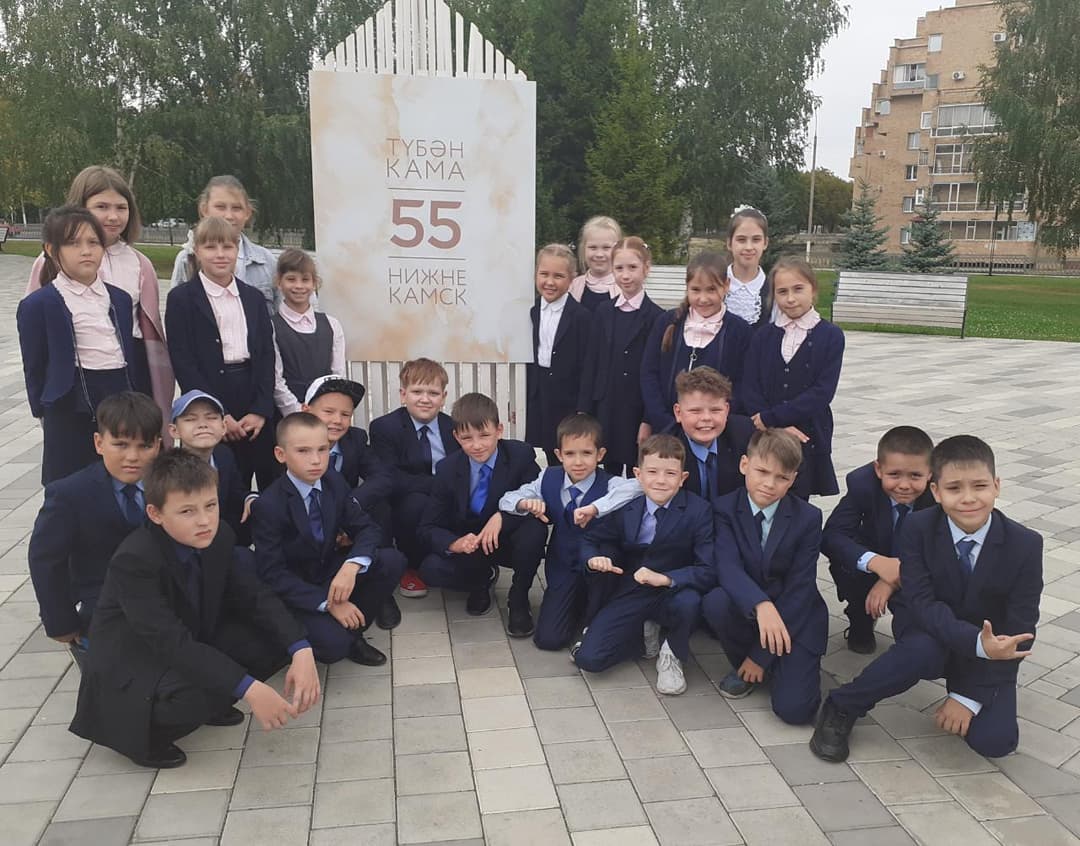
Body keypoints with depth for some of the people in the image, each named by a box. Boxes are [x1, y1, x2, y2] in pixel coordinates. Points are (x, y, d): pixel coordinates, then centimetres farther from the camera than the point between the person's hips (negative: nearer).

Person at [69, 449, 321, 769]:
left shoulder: (218, 538, -9)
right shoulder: (134, 560, -29)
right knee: (194, 693, -37)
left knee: (276, 635, -12)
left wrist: (302, 650, -27)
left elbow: (256, 596, -9)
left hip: (194, 653, 7)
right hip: (131, 675, -6)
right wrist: (249, 689, -43)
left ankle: (207, 701, 6)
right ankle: (142, 733, -4)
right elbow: (172, 643, -36)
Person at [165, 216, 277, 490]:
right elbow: (182, 361, -5)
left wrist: (261, 410, -4)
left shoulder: (253, 297, 12)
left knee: (270, 484, 3)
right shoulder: (181, 298, 1)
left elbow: (267, 354, 8)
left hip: (256, 407, 3)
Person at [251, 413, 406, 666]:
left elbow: (366, 528, -6)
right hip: (293, 591, -5)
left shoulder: (335, 483, -5)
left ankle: (353, 627, -3)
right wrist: (327, 603, -28)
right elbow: (273, 574, -21)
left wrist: (351, 567, -28)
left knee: (392, 561, -19)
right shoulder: (267, 506, -21)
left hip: (330, 572, 6)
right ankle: (344, 637, 6)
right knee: (333, 645, -31)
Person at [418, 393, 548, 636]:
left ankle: (518, 599, -8)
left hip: (509, 540, -1)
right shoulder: (447, 469, -12)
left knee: (535, 527, -35)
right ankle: (483, 578, 9)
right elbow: (428, 527, -11)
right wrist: (454, 543, -33)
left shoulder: (522, 455, -16)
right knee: (431, 570, -27)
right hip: (468, 544, 2)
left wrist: (502, 517, -35)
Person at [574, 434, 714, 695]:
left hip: (671, 594, -1)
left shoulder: (699, 511, -13)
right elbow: (590, 539, 9)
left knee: (689, 602, -37)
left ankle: (672, 654, -3)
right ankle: (643, 635, 15)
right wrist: (594, 558, -14)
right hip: (628, 594, 2)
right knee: (589, 659, -16)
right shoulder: (625, 508, -4)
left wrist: (665, 578, -33)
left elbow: (709, 569, -19)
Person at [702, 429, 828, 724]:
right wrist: (761, 605, -46)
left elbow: (799, 588, -13)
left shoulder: (808, 518, -11)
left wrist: (761, 654, -15)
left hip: (795, 618, -1)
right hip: (745, 610, 2)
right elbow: (727, 567, -25)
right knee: (715, 601, -33)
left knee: (794, 709, -20)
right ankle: (744, 666, -2)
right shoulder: (725, 509, -10)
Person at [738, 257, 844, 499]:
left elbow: (822, 392, -10)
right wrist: (779, 428, -15)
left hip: (807, 439, -2)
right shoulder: (763, 336, 7)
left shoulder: (830, 336, 0)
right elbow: (748, 390, -1)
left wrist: (771, 418, -14)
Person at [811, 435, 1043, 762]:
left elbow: (1019, 630, -14)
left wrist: (970, 696, -18)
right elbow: (921, 602, -21)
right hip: (931, 634, -1)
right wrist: (978, 643, -39)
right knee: (924, 649, -37)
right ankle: (840, 708, -16)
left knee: (994, 741, -20)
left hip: (990, 651, 2)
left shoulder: (1026, 544, -16)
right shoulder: (919, 528, -17)